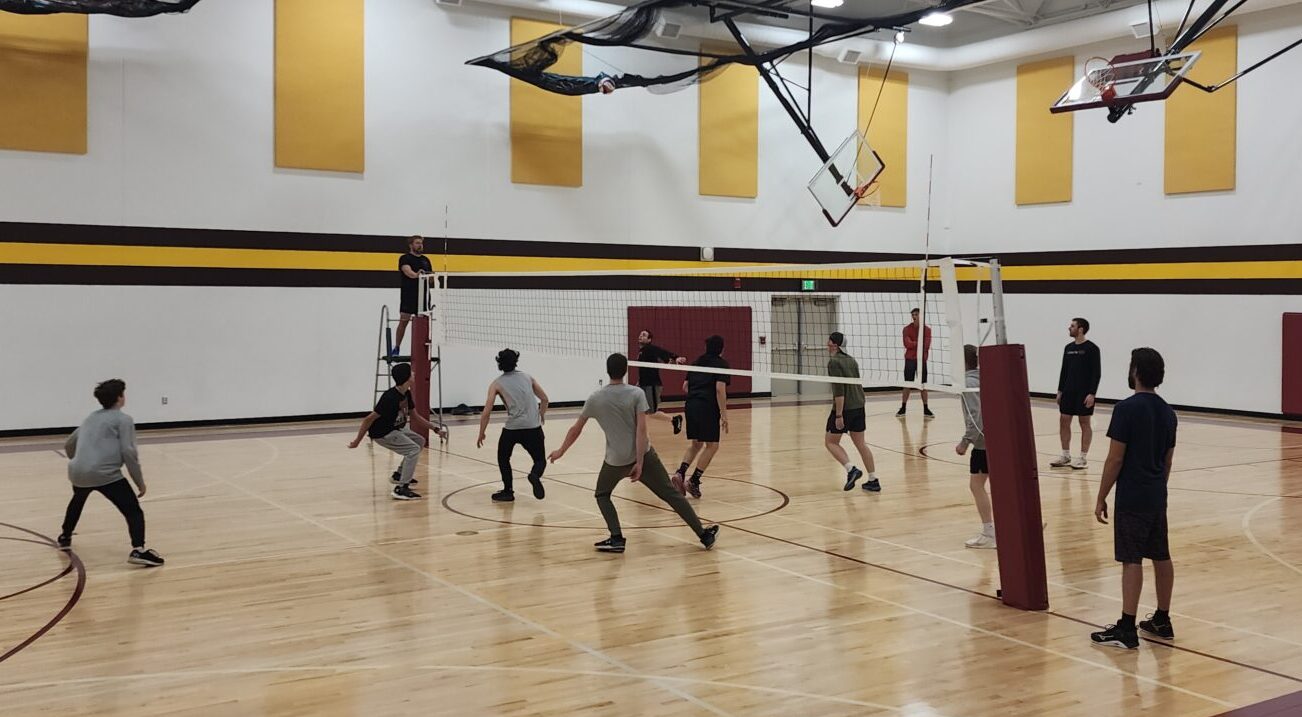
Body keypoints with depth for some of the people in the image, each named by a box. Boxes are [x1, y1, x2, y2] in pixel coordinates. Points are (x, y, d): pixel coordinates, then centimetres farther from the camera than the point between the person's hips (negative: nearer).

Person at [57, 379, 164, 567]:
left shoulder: (91, 418, 25)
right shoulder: (123, 419, 3)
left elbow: (68, 445, 36)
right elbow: (128, 452, -8)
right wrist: (140, 482, -2)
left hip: (77, 472, 7)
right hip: (105, 474, -7)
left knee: (78, 500, 38)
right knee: (133, 511, -7)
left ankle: (65, 537, 55)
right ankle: (138, 550, -28)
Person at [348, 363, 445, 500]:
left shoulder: (406, 394, -1)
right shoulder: (390, 398, -30)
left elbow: (414, 415, 13)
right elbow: (369, 419, -26)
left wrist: (434, 429, 9)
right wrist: (357, 441, -21)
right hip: (382, 433, -10)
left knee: (420, 441, 21)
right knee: (414, 450, -18)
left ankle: (400, 474, 32)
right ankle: (401, 489, -18)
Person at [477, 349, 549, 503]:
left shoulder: (497, 384, 5)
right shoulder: (527, 377, 13)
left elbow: (486, 412, -2)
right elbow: (544, 399, 16)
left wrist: (481, 434, 8)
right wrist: (541, 415, 34)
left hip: (512, 428, -1)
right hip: (533, 428, 2)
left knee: (503, 458, 23)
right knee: (540, 460, 13)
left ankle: (507, 491, 17)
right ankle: (535, 475, -20)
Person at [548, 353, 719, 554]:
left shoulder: (595, 398, 1)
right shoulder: (636, 394, -5)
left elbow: (576, 429, 11)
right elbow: (641, 429, -14)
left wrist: (561, 451, 26)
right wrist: (639, 463, -14)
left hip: (615, 460, 0)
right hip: (643, 455, 0)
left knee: (602, 495, 23)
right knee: (672, 494, 7)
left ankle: (617, 539, 6)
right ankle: (704, 535, 9)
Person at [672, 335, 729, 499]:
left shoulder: (696, 363, 19)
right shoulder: (721, 364, -1)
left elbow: (685, 387, 19)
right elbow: (720, 389, -13)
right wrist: (724, 415, -14)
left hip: (691, 405, 7)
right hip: (708, 408, -6)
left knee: (695, 443, 18)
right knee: (712, 445, 5)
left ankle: (680, 473, -2)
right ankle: (694, 481, -2)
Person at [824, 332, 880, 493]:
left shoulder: (834, 362, -12)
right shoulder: (851, 360, 12)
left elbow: (839, 390, -19)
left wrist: (839, 415, -19)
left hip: (844, 408, -8)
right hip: (859, 407, 8)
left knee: (830, 442, 6)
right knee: (860, 443, 12)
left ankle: (851, 469, -10)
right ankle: (873, 481, 11)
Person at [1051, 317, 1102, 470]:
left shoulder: (1091, 348, -9)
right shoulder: (1068, 348, 10)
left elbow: (1097, 373, -11)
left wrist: (1091, 393, -17)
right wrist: (1060, 391, 11)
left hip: (1084, 393, -6)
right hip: (1068, 391, 6)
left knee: (1084, 423, 1)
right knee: (1063, 421, 5)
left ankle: (1082, 458, 7)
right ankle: (1066, 456, 14)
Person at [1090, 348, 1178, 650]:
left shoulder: (1127, 409, -15)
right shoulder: (1167, 412, 8)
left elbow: (1115, 459, -15)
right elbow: (1168, 461, 15)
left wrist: (1101, 498, -7)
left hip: (1132, 499, -8)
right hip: (1157, 498, 8)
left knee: (1132, 560, -6)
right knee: (1161, 557, 14)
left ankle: (1126, 630, -4)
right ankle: (1162, 621, 24)